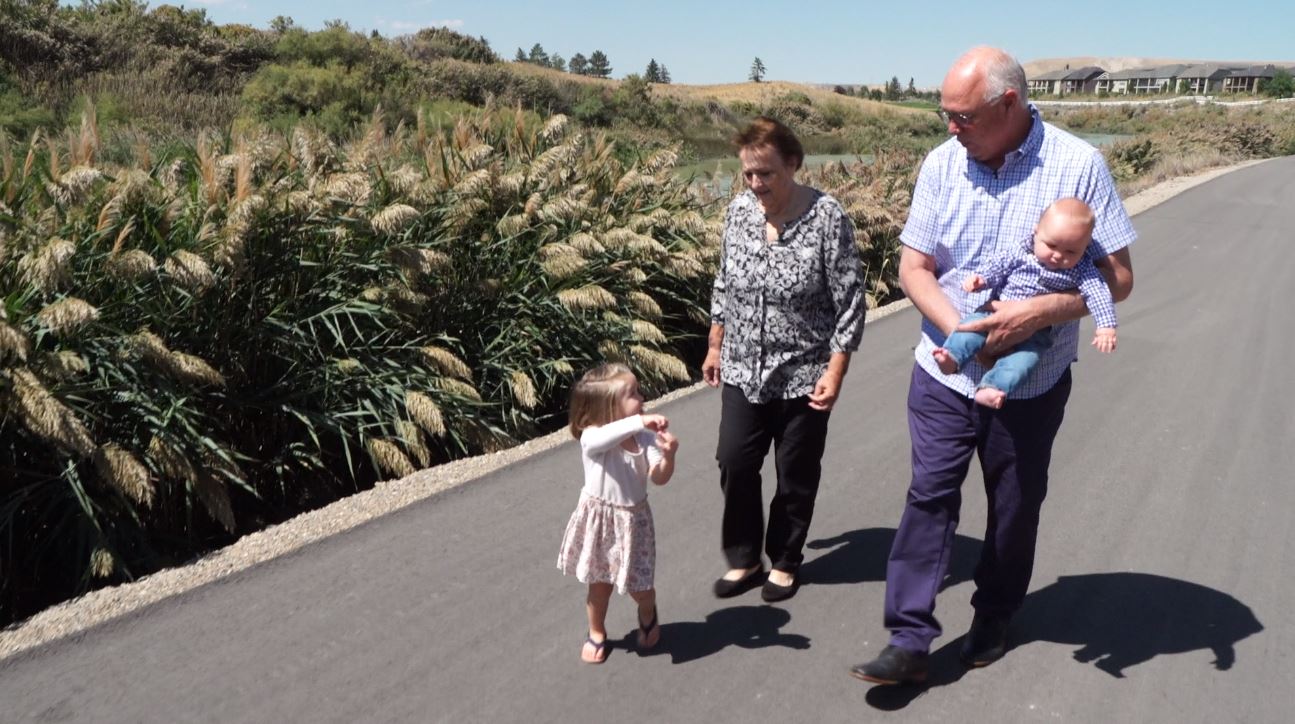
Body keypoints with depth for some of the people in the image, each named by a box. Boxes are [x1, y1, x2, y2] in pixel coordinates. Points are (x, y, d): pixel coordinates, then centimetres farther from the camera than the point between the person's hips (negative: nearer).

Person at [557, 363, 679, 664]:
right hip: (599, 519, -2)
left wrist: (668, 456, -35)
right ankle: (597, 633, 39)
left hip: (632, 520, 2)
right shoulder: (592, 436, -20)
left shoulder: (645, 437, -9)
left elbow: (659, 478, -15)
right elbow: (604, 438, -46)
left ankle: (648, 615, 44)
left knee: (639, 586, 9)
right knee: (599, 583, 14)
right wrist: (639, 421, -52)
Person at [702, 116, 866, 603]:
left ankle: (785, 562, 29)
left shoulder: (827, 217, -15)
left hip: (803, 375, -4)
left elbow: (850, 303, -13)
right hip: (743, 371, 4)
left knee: (796, 474, 10)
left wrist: (834, 372, -16)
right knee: (734, 464, 5)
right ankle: (743, 559, 24)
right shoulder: (739, 210, -1)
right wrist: (715, 347, 12)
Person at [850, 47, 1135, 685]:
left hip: (1032, 384, -1)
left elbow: (1118, 276, -9)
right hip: (946, 373, 1)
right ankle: (910, 640, 4)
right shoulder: (942, 164, -4)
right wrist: (959, 331, -19)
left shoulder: (1078, 165, -12)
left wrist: (1040, 311, -26)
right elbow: (913, 267, -3)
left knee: (1015, 506, 13)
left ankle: (992, 621, 34)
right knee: (930, 495, -3)